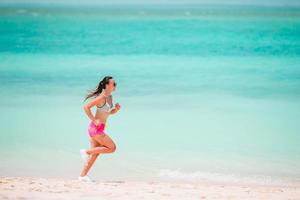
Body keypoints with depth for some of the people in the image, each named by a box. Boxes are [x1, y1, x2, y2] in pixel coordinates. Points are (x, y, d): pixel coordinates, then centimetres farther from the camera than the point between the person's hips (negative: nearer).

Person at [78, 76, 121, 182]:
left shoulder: (110, 97, 10)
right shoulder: (101, 97, -17)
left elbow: (109, 112, 23)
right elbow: (86, 107, -22)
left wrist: (116, 109, 2)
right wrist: (94, 120, -20)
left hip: (99, 129, 9)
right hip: (96, 128, -9)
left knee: (95, 153, 11)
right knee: (112, 148, -6)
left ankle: (83, 175, 16)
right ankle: (86, 152, -2)